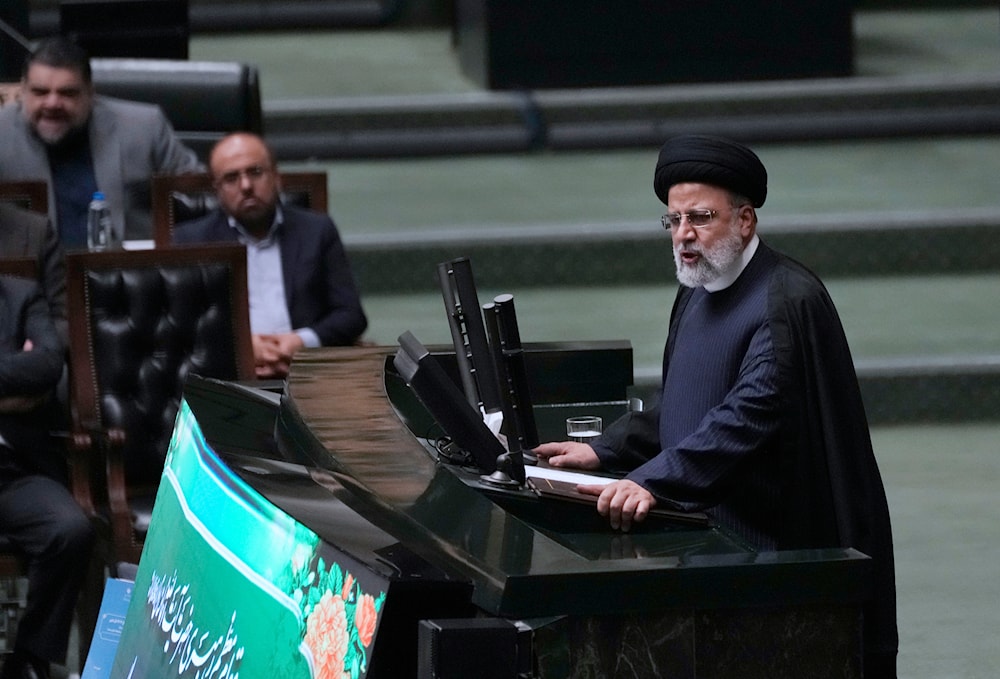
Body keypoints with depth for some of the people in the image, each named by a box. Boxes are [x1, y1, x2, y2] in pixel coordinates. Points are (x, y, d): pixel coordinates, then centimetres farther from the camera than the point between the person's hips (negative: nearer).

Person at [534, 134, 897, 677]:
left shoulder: (786, 301, -17)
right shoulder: (697, 295, 13)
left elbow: (752, 415, -29)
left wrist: (652, 483, -37)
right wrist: (603, 451, 7)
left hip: (774, 542, -8)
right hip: (707, 529, 8)